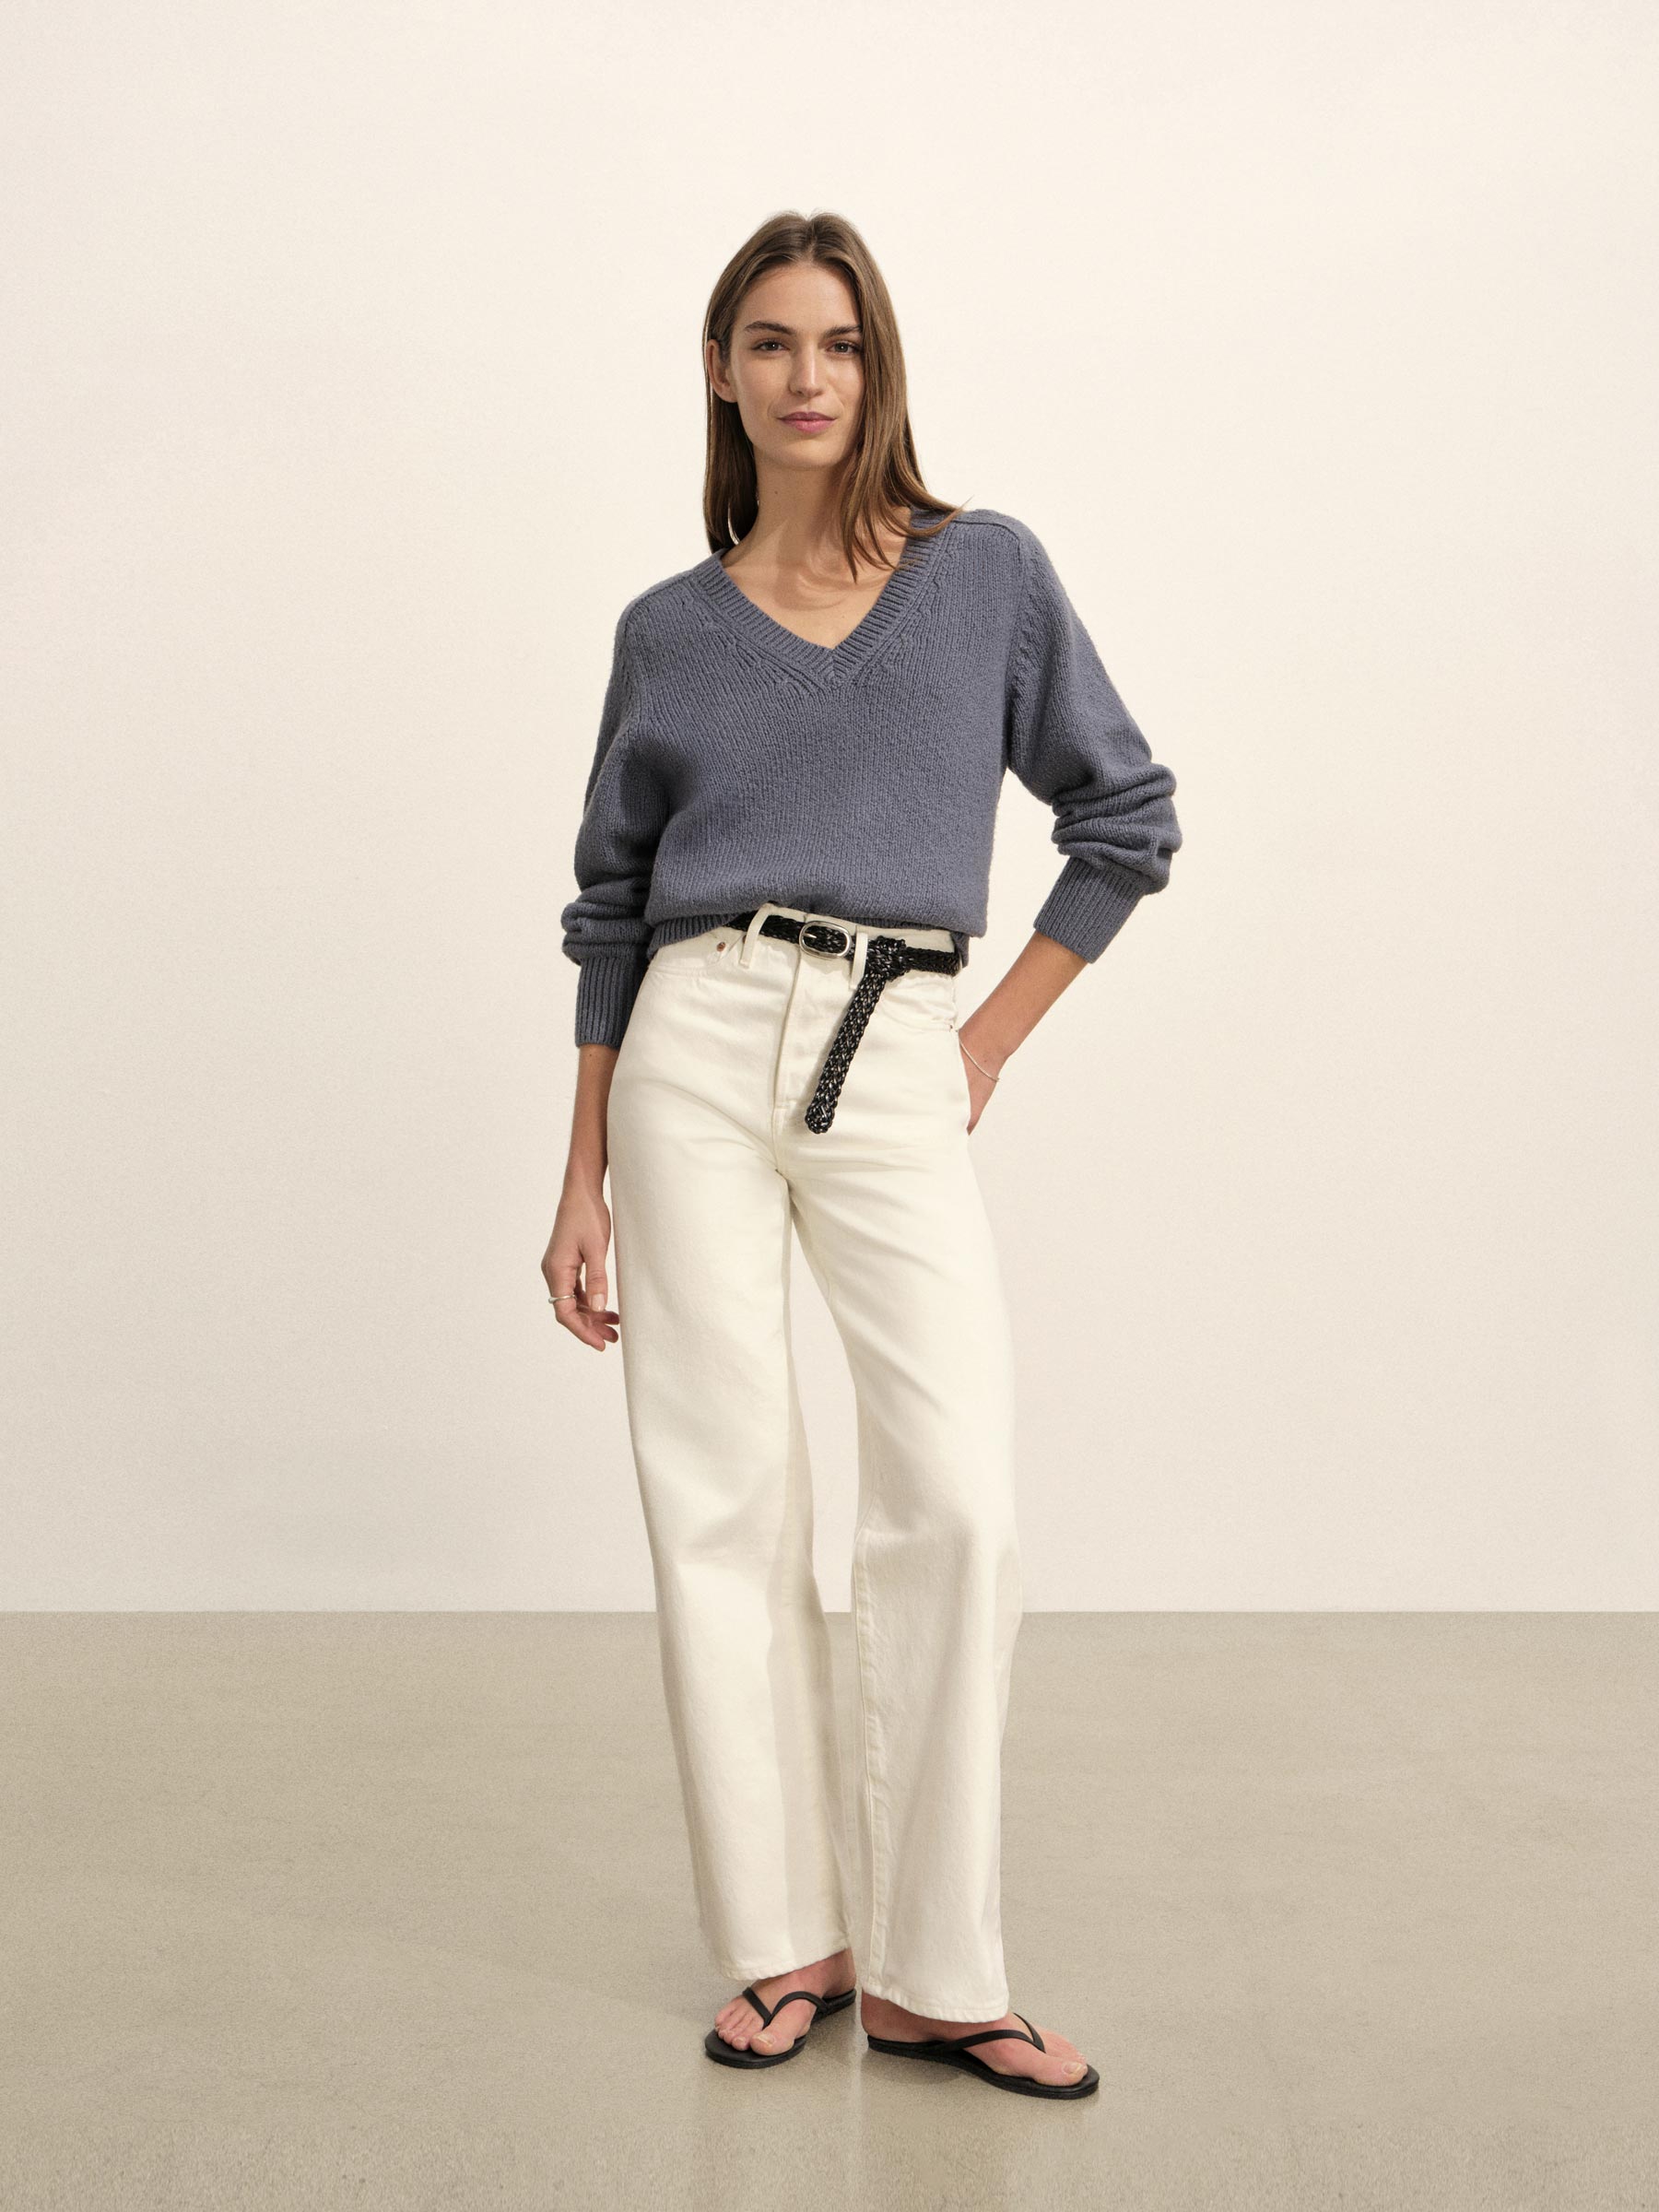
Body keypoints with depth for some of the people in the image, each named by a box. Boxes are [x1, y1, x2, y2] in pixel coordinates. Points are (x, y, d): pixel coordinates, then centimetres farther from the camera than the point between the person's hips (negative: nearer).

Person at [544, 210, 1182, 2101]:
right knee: (724, 1497, 0)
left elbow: (1124, 816, 13)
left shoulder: (989, 572, 8)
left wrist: (998, 1036, 5)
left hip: (894, 1067, 0)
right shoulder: (667, 628, 10)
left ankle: (928, 1972, 2)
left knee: (956, 1502, -11)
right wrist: (584, 1181, 8)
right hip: (697, 1052, 1)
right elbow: (613, 909, 13)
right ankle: (784, 1943, 13)